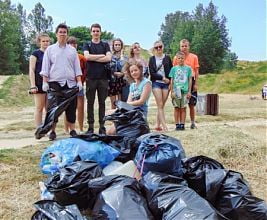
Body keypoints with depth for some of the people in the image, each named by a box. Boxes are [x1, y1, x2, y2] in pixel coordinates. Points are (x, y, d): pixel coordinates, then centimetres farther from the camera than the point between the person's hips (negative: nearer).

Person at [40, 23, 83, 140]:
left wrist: (79, 81, 2)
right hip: (55, 83, -2)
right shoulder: (50, 49, 9)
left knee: (71, 107, 3)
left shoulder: (72, 50, 13)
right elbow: (45, 67, 4)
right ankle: (52, 131, 5)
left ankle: (72, 130, 10)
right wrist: (45, 82, -5)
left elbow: (77, 67, 11)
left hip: (71, 83, 2)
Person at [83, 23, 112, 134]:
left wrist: (93, 58, -6)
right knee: (90, 102, 2)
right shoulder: (87, 45, 11)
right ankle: (90, 126, 8)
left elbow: (108, 58, -4)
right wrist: (101, 55, -3)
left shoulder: (105, 45, 13)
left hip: (103, 77, 1)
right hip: (91, 77, 0)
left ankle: (102, 126, 8)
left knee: (102, 102, 3)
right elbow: (87, 56, -8)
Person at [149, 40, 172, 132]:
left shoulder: (167, 58, 11)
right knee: (160, 105, -8)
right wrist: (163, 78, -9)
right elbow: (152, 73, 0)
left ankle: (158, 125, 10)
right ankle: (164, 126, -11)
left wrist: (170, 82, -2)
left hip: (166, 84, 2)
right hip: (156, 83, -2)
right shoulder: (152, 59, 7)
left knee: (162, 106, 2)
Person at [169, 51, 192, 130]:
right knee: (177, 108, 3)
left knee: (183, 108, 4)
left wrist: (189, 91, 3)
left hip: (185, 91, 0)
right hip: (176, 91, 0)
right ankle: (177, 124, 8)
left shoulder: (188, 68, 6)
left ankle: (182, 124, 10)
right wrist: (172, 91, 0)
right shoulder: (174, 68, 6)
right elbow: (171, 81, 6)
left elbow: (190, 80, 7)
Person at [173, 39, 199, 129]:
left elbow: (196, 71, 4)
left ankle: (193, 122, 15)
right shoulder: (176, 58, 5)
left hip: (190, 82, 0)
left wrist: (196, 84, -2)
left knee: (191, 104, 4)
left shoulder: (194, 57, 4)